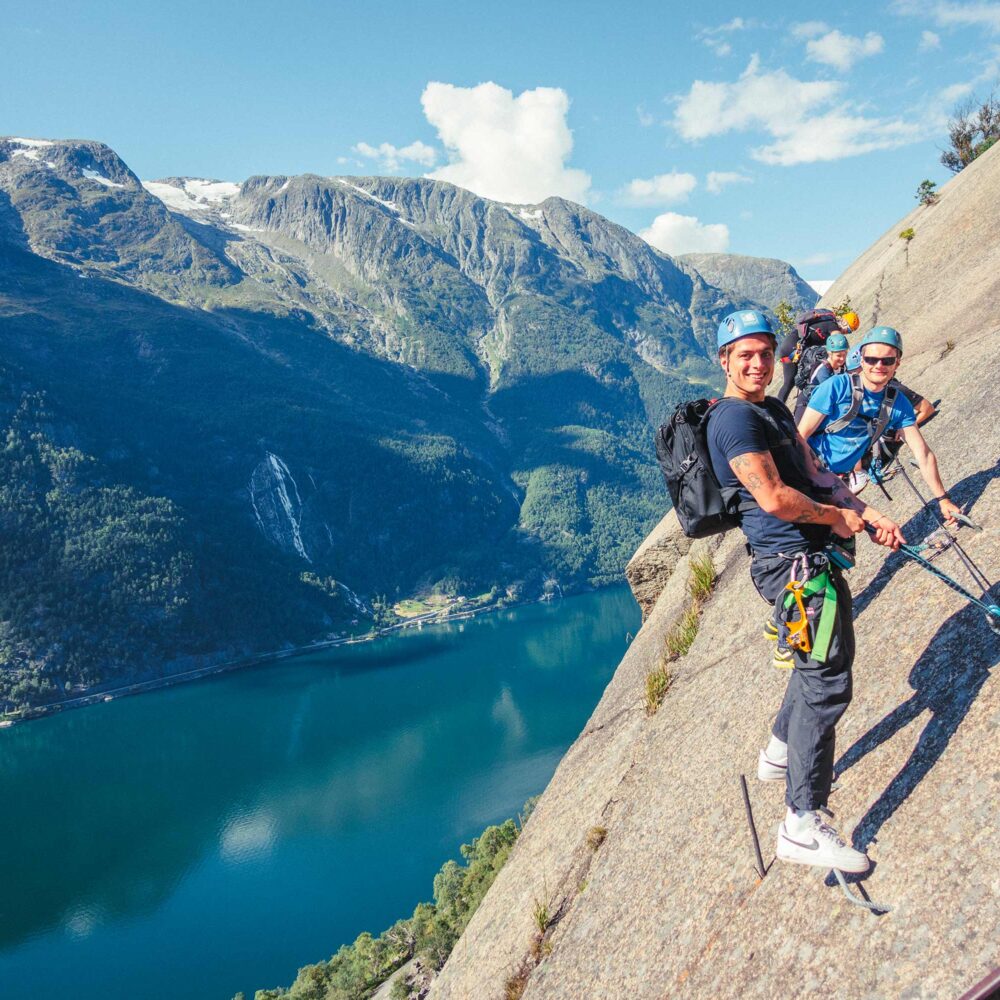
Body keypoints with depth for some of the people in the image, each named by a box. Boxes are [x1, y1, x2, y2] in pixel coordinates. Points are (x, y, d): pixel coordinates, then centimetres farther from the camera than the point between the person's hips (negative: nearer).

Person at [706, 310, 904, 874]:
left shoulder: (774, 410, 17)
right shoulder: (735, 418, -16)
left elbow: (815, 473, 16)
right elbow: (775, 498, -22)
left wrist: (869, 515, 5)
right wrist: (840, 517, -8)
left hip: (813, 556, 11)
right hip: (795, 562, -11)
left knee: (829, 658, 25)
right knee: (827, 682, -10)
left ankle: (782, 752, 41)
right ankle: (804, 826, -6)